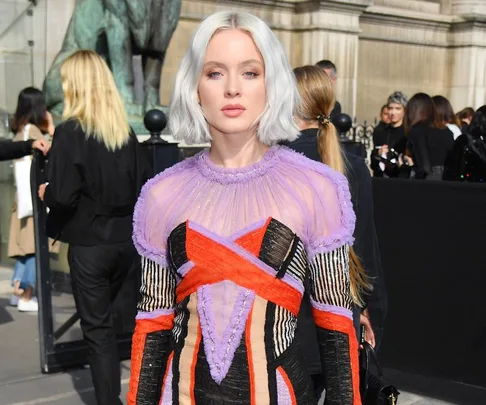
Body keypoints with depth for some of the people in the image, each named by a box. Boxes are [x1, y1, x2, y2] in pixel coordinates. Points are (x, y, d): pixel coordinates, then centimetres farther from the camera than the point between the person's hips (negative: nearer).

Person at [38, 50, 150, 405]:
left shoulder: (70, 131, -14)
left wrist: (45, 193, 0)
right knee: (107, 315, 23)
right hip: (127, 239, 6)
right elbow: (143, 186, 5)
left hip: (89, 242, -5)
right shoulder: (125, 130, 2)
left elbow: (63, 196, -20)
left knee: (97, 327, 6)